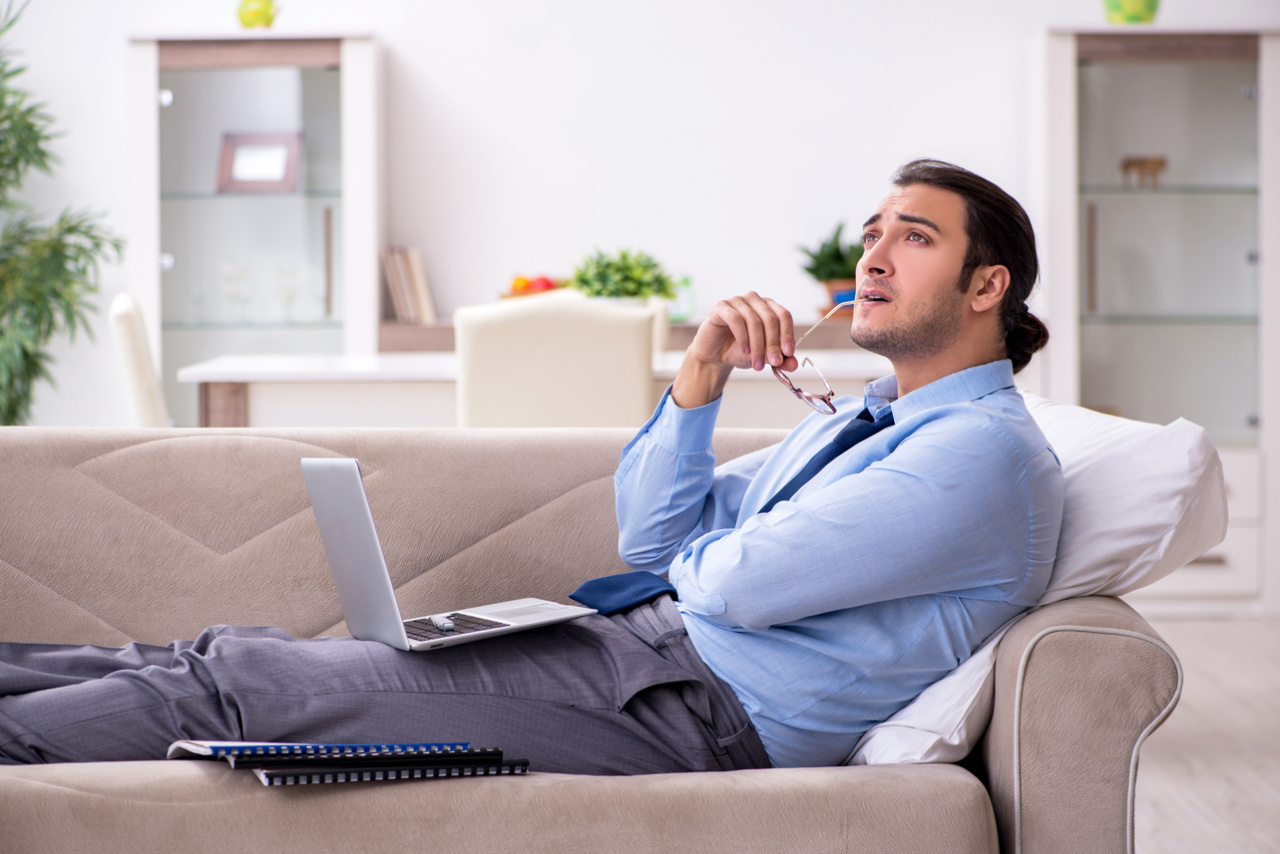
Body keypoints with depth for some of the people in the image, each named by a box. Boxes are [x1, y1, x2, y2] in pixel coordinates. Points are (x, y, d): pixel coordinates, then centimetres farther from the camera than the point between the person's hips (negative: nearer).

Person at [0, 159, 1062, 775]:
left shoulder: (990, 450, -9)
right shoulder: (868, 417, 21)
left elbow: (742, 583, -18)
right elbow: (653, 536, 16)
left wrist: (692, 555, 6)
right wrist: (699, 378, 1)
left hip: (697, 711, -9)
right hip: (642, 644, 9)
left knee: (235, 689, -9)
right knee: (234, 657, 2)